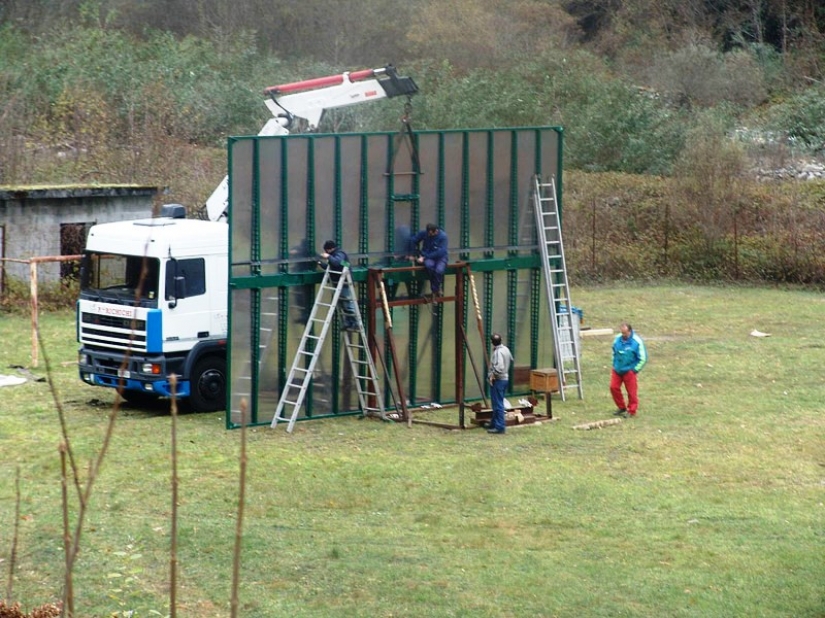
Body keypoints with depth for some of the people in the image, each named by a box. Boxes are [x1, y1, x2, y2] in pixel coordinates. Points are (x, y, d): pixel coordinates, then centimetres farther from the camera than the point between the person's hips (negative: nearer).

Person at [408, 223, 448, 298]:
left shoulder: (443, 236, -15)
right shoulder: (424, 233, -6)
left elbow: (440, 252, -21)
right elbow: (413, 240, 9)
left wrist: (424, 257, -23)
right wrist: (411, 255, 4)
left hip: (440, 257, -2)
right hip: (427, 257, 2)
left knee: (439, 270, -37)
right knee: (429, 265, -37)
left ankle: (434, 290, -9)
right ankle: (436, 290, -19)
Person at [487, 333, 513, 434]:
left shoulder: (497, 352, -22)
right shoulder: (506, 349, 6)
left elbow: (499, 368, -31)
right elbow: (511, 360, 23)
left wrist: (492, 375, -17)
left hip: (498, 380, -9)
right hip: (505, 378, 9)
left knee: (498, 404, -6)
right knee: (497, 403, 19)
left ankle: (499, 427, -6)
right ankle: (494, 424, 28)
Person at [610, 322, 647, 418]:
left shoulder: (637, 342, -16)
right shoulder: (617, 339, -3)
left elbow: (643, 359, -9)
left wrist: (634, 370, -8)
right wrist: (614, 365, 12)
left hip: (629, 371, -5)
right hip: (617, 370, 5)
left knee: (631, 391, 3)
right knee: (614, 387, 5)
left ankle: (631, 411, 18)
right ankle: (621, 408, 24)